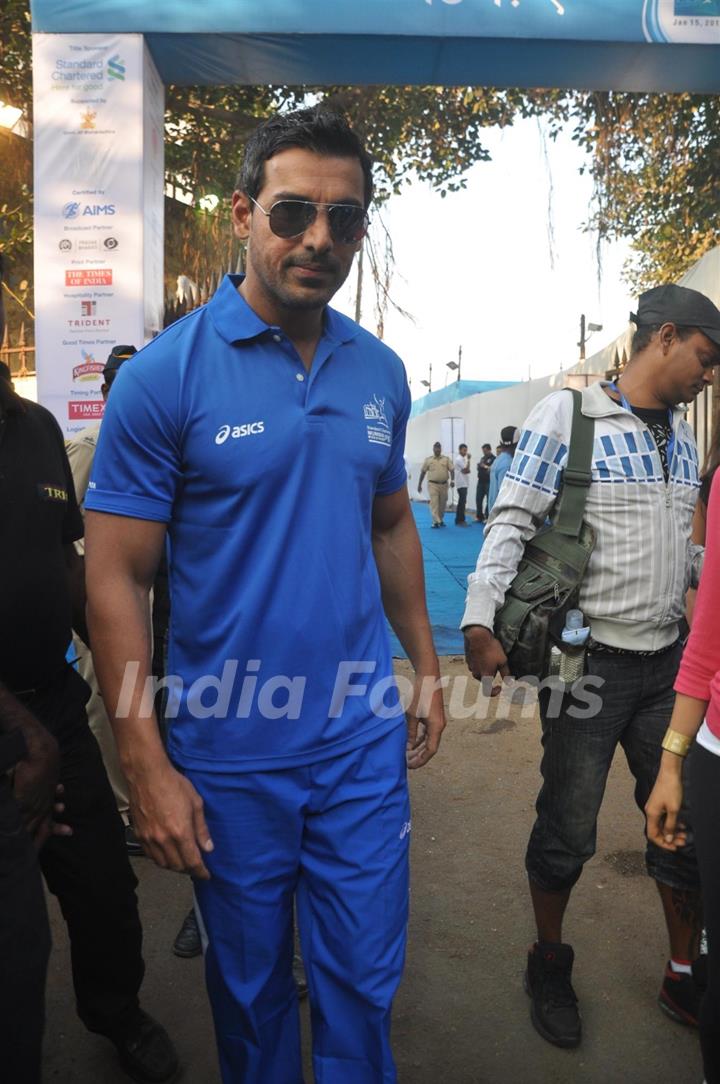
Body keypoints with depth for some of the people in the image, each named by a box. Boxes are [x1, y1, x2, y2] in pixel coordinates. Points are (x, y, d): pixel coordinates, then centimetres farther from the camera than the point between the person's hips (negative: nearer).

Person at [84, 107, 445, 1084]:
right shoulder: (166, 374, -12)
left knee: (365, 984, 18)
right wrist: (147, 767, -14)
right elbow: (116, 578, -12)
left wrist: (425, 669, 11)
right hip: (228, 756, -3)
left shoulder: (380, 371, 3)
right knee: (250, 987, 21)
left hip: (364, 744, 3)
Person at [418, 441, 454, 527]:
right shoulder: (428, 459, 3)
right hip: (433, 484, -2)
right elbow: (423, 472, 6)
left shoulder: (446, 459, 5)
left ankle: (441, 519, 26)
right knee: (434, 503, -12)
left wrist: (452, 480, -18)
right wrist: (419, 484, 6)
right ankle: (436, 521, -14)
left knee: (442, 504, 10)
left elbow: (452, 470, -1)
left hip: (444, 484, 2)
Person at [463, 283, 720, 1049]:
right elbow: (511, 522, -14)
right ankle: (549, 966, 32)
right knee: (567, 829, 7)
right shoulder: (567, 415, -9)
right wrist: (480, 620, -24)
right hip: (588, 660, -6)